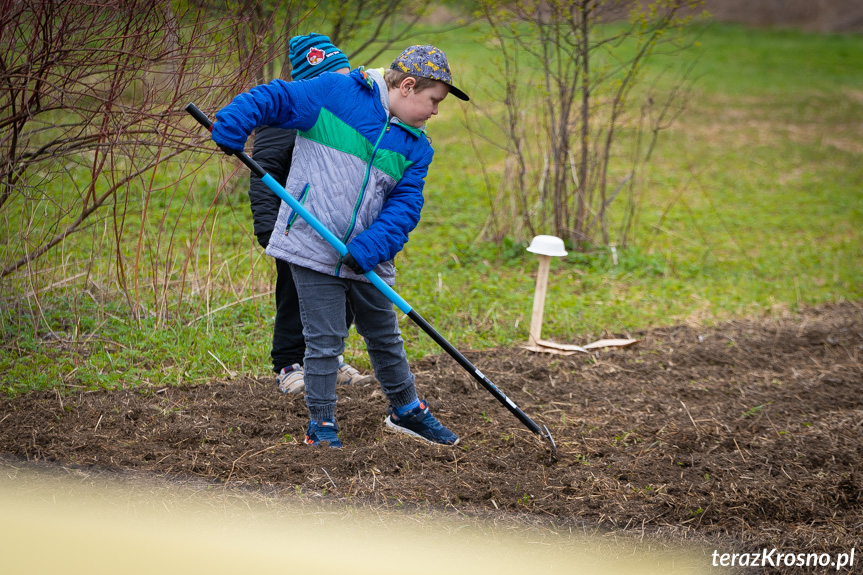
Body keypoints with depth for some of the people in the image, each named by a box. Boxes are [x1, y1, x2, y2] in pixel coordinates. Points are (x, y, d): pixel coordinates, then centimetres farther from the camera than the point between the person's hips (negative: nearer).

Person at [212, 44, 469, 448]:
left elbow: (405, 204, -2)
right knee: (324, 341, -1)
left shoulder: (417, 147, 7)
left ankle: (406, 410, 38)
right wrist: (232, 126, -25)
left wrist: (372, 247, -19)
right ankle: (321, 423, 15)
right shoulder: (334, 92, -8)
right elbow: (274, 98, -7)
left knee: (385, 336, 19)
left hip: (367, 260, 5)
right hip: (314, 250, -5)